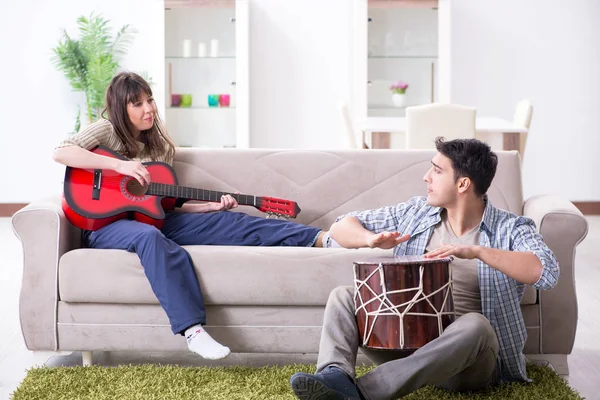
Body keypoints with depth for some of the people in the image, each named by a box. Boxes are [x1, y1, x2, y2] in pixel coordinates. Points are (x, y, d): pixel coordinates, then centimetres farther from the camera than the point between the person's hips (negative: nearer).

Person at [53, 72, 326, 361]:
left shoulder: (161, 146, 16)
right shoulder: (107, 131, 0)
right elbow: (60, 152, -17)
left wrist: (213, 206, 1)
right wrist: (119, 165, -23)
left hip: (150, 219, 6)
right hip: (105, 224, -5)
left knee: (228, 221, -13)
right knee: (150, 237, -41)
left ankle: (318, 238, -21)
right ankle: (192, 330, -52)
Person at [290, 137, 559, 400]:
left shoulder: (510, 230, -6)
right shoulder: (414, 213, 7)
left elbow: (547, 273, -26)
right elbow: (340, 229, 11)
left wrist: (477, 252, -32)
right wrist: (373, 239, -12)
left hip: (471, 361, -4)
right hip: (406, 344, 5)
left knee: (475, 325, -37)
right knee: (342, 296, -8)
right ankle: (336, 374, -38)